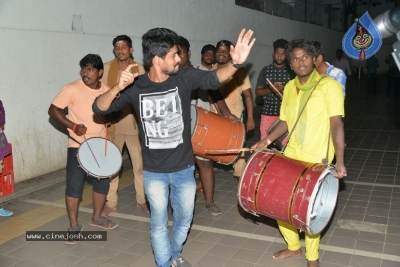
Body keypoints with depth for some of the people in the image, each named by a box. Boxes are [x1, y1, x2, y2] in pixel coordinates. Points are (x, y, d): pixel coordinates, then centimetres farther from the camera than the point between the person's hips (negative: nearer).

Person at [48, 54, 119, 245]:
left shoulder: (106, 91, 1)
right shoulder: (72, 89, -14)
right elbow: (53, 110, -13)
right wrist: (73, 126, -22)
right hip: (78, 145, -5)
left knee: (103, 182, 13)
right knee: (74, 185, -5)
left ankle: (97, 218, 33)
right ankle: (74, 226, 10)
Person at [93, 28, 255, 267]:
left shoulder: (184, 77, -10)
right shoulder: (136, 87, -12)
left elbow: (214, 79, -25)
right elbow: (99, 108, -11)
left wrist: (235, 63, -46)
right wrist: (118, 88, -32)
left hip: (184, 168, 2)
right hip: (154, 172, -2)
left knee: (184, 219, 20)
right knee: (159, 224, 13)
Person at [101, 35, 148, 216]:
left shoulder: (139, 69, 1)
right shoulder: (106, 68, -1)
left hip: (134, 122, 0)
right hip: (113, 122, 0)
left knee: (140, 163, 7)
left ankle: (141, 199, 23)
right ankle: (111, 202, 21)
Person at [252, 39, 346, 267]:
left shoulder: (329, 85, -9)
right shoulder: (290, 87, 9)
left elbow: (337, 124, -14)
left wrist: (339, 161, -20)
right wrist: (268, 140, 4)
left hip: (317, 159, -6)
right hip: (292, 155, 6)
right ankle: (294, 246, 36)